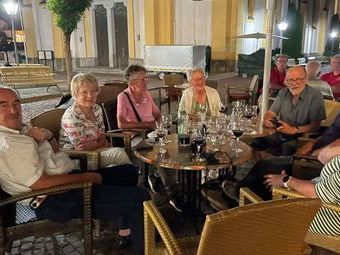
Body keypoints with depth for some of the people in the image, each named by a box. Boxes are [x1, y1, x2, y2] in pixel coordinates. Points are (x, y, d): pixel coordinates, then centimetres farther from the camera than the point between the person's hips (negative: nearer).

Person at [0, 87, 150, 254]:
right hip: (56, 199, -11)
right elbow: (40, 183, -24)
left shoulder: (18, 132, 12)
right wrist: (86, 177, -17)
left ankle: (127, 228, 20)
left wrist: (48, 136, -5)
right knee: (139, 197, -18)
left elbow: (54, 153, 18)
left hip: (68, 177, 11)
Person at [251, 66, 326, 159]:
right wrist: (266, 120, -13)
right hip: (279, 133, 5)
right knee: (256, 142, -18)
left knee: (286, 148, -35)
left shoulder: (315, 96, -11)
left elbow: (315, 125, -14)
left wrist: (294, 130, -26)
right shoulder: (283, 92, 6)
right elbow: (271, 113, 10)